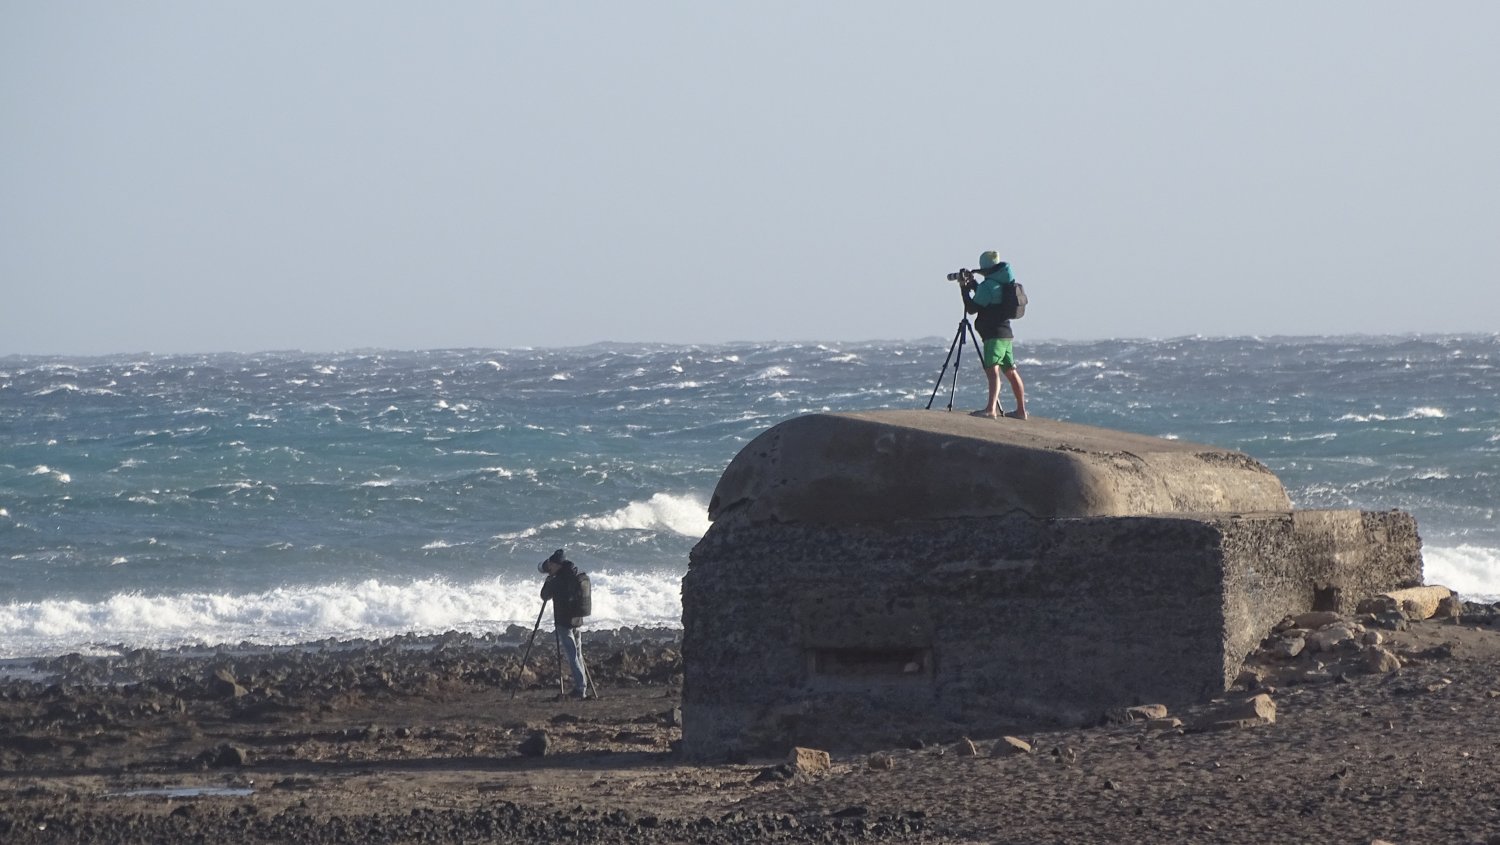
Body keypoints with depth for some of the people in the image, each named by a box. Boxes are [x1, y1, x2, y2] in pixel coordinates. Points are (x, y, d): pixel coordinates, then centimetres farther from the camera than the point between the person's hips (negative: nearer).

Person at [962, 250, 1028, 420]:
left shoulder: (988, 285, -12)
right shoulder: (1003, 284, 15)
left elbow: (972, 308, -10)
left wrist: (965, 289, 3)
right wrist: (973, 285, 24)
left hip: (994, 335, -10)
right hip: (1007, 335, 10)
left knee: (992, 370, -23)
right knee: (1011, 372, 18)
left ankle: (991, 409, -39)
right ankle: (1021, 410, 26)